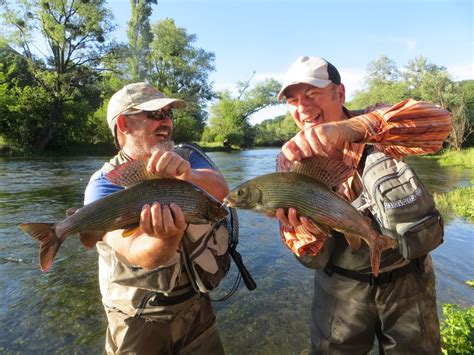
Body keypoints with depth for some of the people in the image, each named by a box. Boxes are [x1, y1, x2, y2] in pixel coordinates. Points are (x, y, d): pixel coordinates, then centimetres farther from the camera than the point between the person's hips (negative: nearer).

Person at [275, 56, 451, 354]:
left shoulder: (376, 126, -13)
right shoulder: (291, 162, -10)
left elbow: (439, 121, -35)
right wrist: (307, 229, -37)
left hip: (409, 278, 0)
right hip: (342, 285, 1)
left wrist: (348, 129, -47)